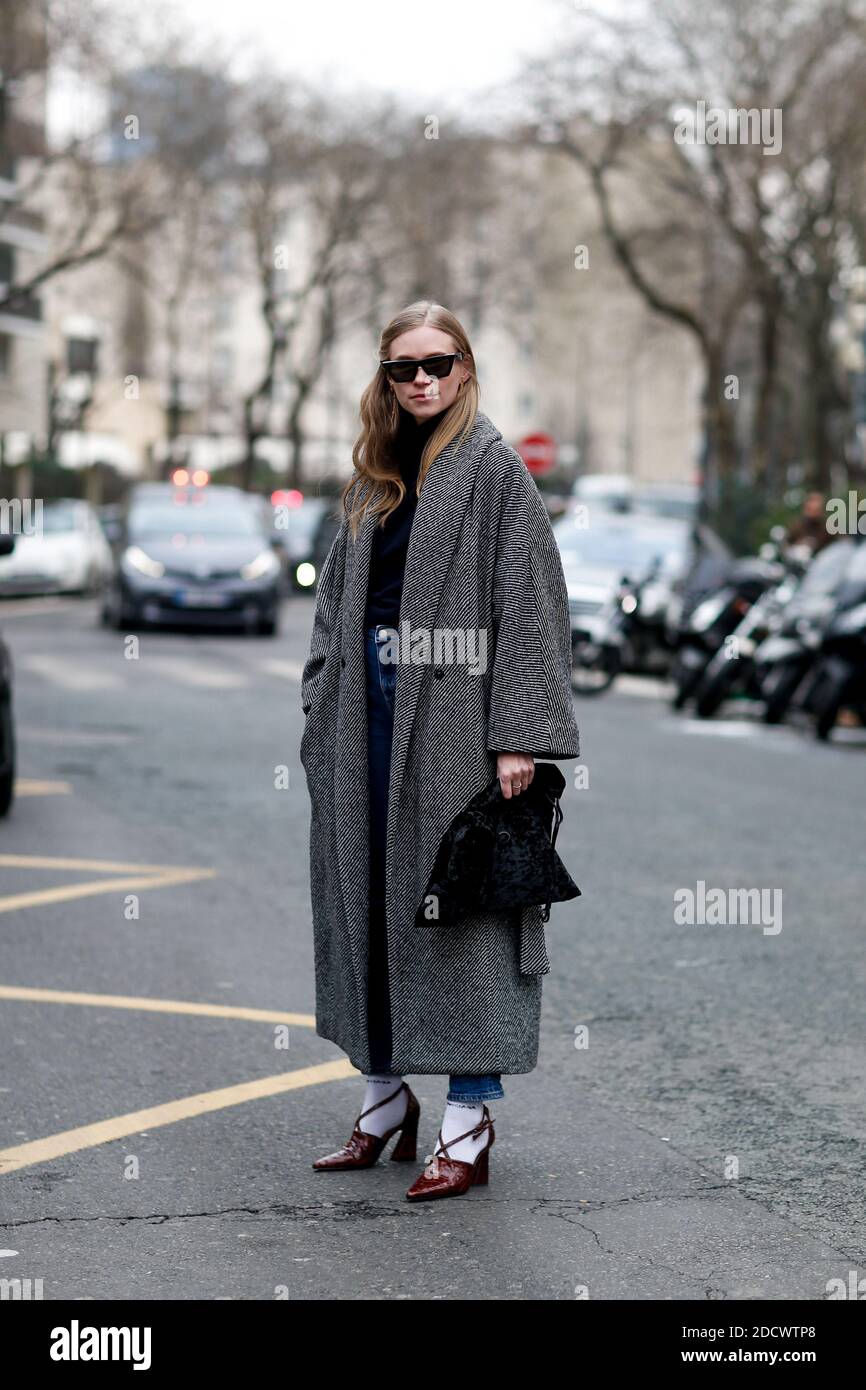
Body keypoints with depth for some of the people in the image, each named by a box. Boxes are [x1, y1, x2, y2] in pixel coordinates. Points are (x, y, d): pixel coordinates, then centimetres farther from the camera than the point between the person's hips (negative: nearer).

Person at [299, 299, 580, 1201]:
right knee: (369, 895, 10)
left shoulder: (494, 469, -6)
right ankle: (385, 1100, 22)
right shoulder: (375, 480, 14)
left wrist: (518, 734, -18)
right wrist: (323, 711, 8)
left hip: (453, 714, -7)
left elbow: (529, 602, -12)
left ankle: (468, 1121, 3)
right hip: (370, 711, 7)